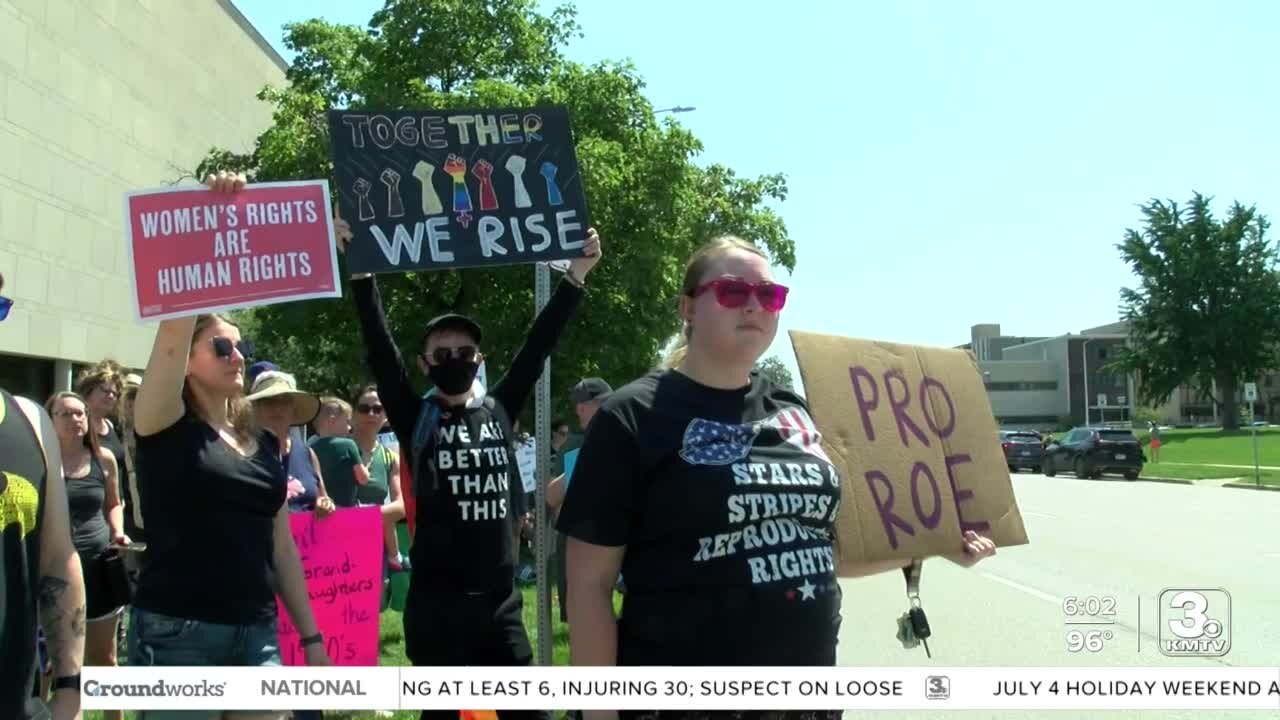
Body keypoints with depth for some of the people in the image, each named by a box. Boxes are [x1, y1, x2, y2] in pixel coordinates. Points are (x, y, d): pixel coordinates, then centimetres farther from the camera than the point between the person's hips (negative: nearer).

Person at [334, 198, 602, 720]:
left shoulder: (499, 409, 6)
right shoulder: (414, 418, -1)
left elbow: (539, 345, 4)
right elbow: (379, 349, -9)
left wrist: (576, 275, 0)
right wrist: (359, 269, -17)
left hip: (500, 601, 3)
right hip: (436, 604, -2)